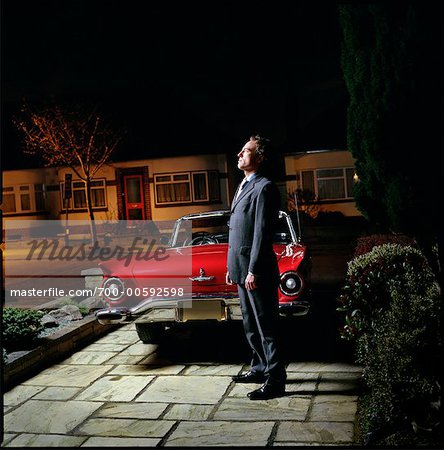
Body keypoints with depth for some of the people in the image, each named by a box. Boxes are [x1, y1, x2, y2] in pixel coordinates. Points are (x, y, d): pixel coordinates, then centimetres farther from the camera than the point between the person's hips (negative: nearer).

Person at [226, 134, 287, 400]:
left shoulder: (265, 188, -12)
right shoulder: (245, 187, 17)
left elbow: (262, 232, -19)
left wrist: (253, 271, -21)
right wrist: (232, 267, 18)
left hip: (257, 271, -10)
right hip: (242, 269, 10)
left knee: (266, 326, -2)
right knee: (251, 325, 19)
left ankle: (275, 381, 6)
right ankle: (261, 368, 32)